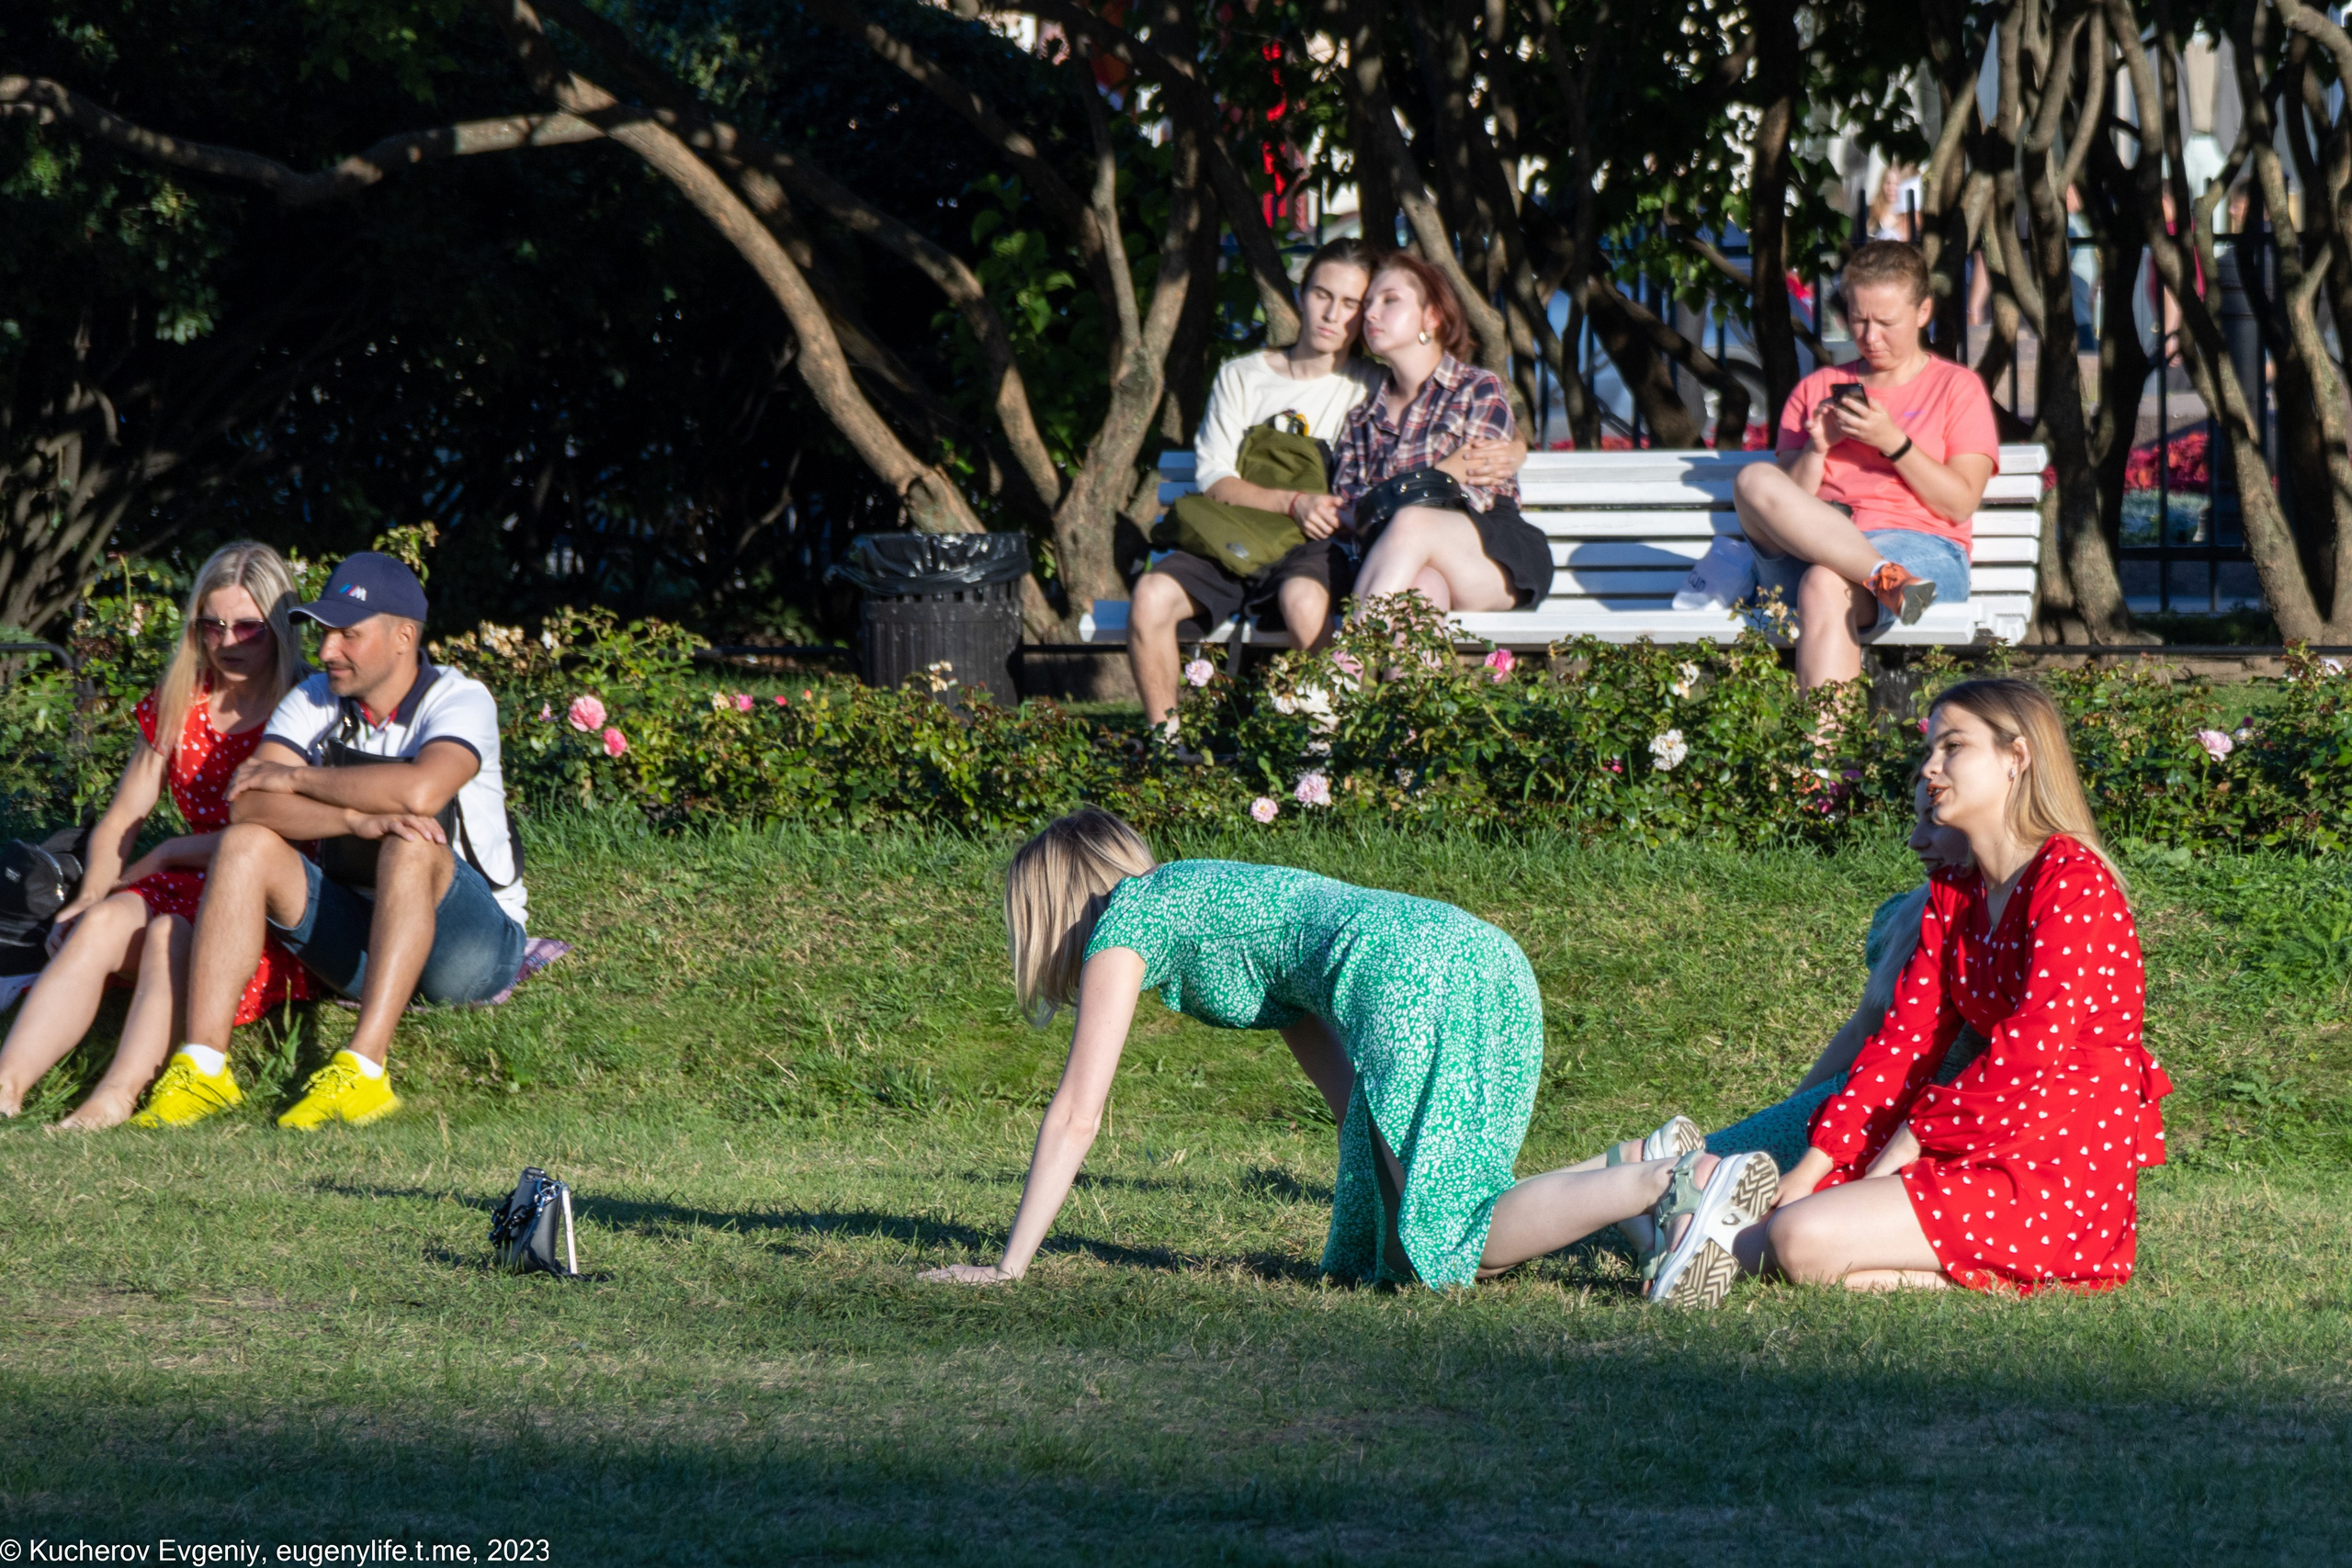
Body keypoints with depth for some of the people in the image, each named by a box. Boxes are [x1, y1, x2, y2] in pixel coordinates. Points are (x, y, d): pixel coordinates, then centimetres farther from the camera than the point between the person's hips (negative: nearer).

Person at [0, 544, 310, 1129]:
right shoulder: (177, 709, 14)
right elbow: (120, 820, 15)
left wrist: (170, 854, -10)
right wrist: (89, 897, -4)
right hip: (194, 888, 5)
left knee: (170, 934, -35)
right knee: (100, 925, -26)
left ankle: (113, 1102, -53)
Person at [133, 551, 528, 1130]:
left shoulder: (461, 701, -13)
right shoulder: (315, 702, 0)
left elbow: (421, 790, -36)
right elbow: (247, 805, -16)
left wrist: (296, 778, -21)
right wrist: (357, 817, -32)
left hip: (474, 945, -5)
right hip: (360, 944, 5)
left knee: (410, 847, -34)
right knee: (247, 845, -15)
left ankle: (364, 1070, -43)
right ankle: (203, 1065, -28)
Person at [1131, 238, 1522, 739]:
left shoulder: (1373, 391, 13)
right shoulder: (1241, 378, 15)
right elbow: (1215, 482, 2)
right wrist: (1293, 503, -14)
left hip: (1314, 548, -1)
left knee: (1304, 599, -39)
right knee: (1152, 595, -29)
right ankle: (1165, 743, -17)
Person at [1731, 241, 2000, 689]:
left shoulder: (1957, 388, 15)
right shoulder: (1816, 390, 25)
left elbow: (1961, 504, 3)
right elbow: (1788, 499, 15)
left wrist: (1893, 442, -7)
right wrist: (1816, 450, -4)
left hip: (1920, 548, -4)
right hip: (1812, 549, 4)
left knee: (1825, 588, -39)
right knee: (1754, 482, -29)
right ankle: (1885, 579, -45)